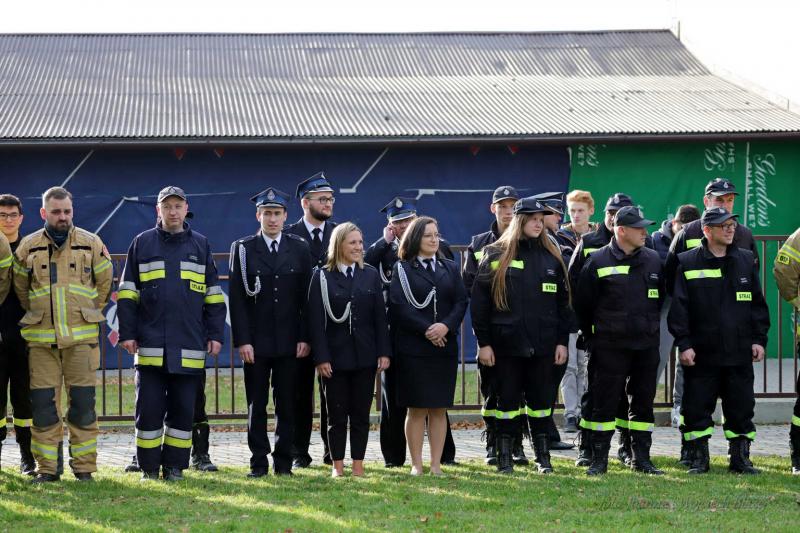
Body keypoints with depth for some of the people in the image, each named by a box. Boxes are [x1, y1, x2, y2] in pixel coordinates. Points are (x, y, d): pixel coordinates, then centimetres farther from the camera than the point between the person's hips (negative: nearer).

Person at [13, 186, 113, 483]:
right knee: (43, 403, 0)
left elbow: (104, 282, 14)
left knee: (82, 402, -1)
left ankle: (84, 466, 6)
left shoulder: (91, 243, 5)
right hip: (41, 338, 1)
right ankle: (47, 467, 7)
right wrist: (37, 313, 14)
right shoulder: (28, 247, 6)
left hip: (81, 337, -1)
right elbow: (20, 288, 16)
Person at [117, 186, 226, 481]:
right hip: (150, 346, -1)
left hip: (189, 347, 1)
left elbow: (214, 295, 12)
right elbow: (127, 293, 6)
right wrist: (127, 333, -1)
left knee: (183, 409, 3)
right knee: (149, 409, 0)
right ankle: (149, 466, 9)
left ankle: (175, 465, 12)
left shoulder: (200, 245, 10)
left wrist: (216, 334, 6)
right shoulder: (142, 243, 7)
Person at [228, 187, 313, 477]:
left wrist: (304, 337, -2)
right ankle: (259, 461, 8)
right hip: (256, 342, -1)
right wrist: (242, 340, -9)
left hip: (290, 341, 1)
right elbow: (237, 299, -2)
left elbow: (306, 297, 6)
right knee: (257, 404, 2)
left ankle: (283, 460, 11)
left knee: (287, 404, 4)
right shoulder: (243, 249, 2)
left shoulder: (299, 249, 7)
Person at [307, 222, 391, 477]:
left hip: (365, 355, 2)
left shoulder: (371, 275, 7)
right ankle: (337, 464, 10)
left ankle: (358, 464, 12)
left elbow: (380, 316, 6)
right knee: (336, 414, 3)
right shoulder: (322, 277, -2)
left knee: (361, 413, 6)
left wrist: (384, 352, -1)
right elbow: (316, 320, -6)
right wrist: (321, 357, -12)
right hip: (335, 355, -2)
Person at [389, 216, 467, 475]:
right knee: (416, 409, -2)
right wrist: (426, 329, -15)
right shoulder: (402, 269, 2)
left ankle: (436, 464, 8)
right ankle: (416, 465, 3)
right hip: (412, 347, -3)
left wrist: (446, 326, -12)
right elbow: (398, 305, -7)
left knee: (439, 409, 4)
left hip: (445, 345, 3)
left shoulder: (450, 268, 13)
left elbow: (461, 301, 6)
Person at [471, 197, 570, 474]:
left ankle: (543, 455, 16)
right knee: (507, 399, 3)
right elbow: (479, 301, -2)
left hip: (543, 344, 2)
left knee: (541, 399, 6)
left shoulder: (551, 256, 9)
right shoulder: (496, 255, 0)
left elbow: (563, 302, 10)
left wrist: (562, 341, 4)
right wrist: (483, 342, -7)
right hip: (506, 344, -2)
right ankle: (504, 456, 12)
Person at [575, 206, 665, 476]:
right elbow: (583, 305, 1)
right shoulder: (598, 262, -5)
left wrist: (650, 327, 15)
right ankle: (598, 459, 4)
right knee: (604, 402, -3)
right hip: (610, 345, -4)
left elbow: (660, 298, 19)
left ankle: (641, 458, 16)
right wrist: (593, 337, 4)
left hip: (647, 344, 4)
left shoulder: (653, 259, 8)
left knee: (644, 401, 9)